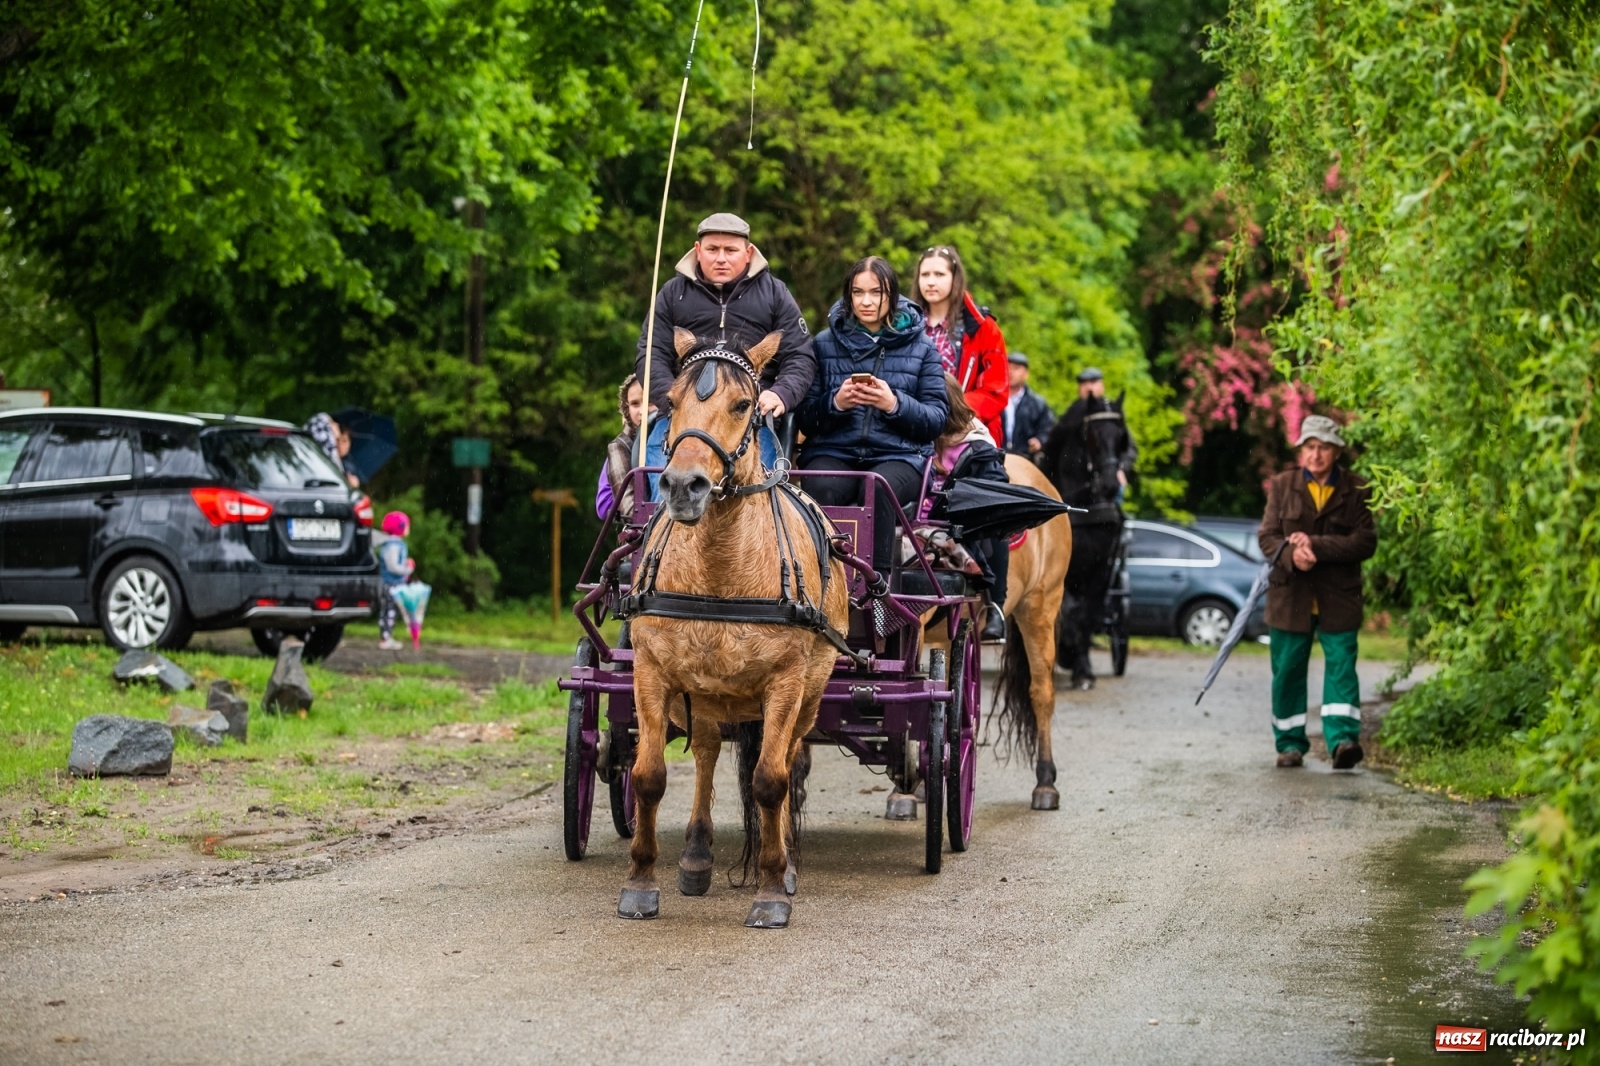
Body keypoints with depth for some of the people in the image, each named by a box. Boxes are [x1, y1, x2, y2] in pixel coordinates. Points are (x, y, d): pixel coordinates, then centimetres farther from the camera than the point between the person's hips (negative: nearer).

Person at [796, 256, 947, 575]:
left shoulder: (921, 347, 13)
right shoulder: (825, 344, 14)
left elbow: (937, 419, 6)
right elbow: (805, 418, 10)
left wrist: (895, 404, -12)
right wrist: (836, 403, -12)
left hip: (899, 455, -1)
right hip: (834, 452, 1)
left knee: (880, 488, -36)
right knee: (819, 488, -35)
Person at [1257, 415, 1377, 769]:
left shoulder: (1356, 490, 1)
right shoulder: (1282, 486, 6)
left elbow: (1366, 541, -8)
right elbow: (1267, 536, 2)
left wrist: (1316, 546, -18)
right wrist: (1290, 555, -20)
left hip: (1338, 597, -2)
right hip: (1290, 594, 2)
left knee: (1341, 666, -11)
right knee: (1287, 670, 6)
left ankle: (1343, 739, -18)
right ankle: (1290, 743, 17)